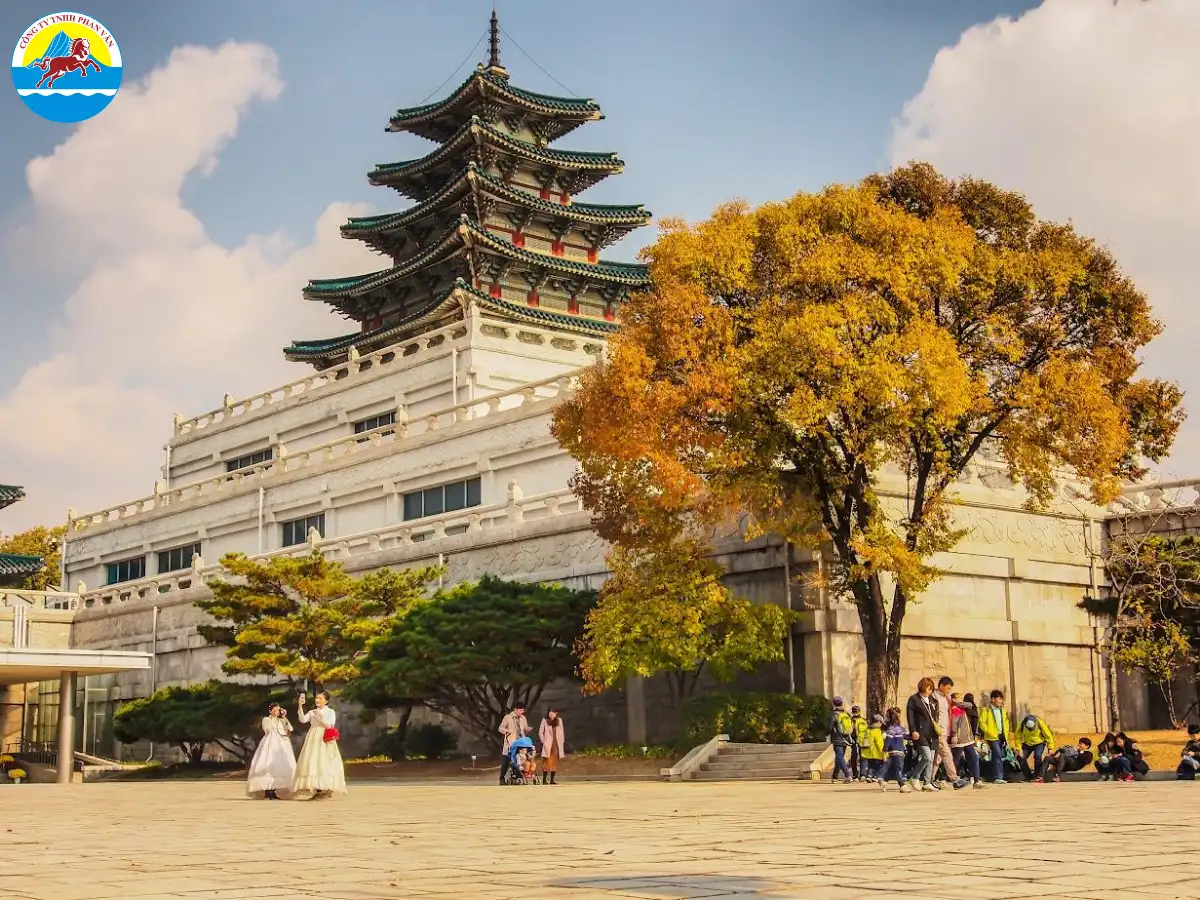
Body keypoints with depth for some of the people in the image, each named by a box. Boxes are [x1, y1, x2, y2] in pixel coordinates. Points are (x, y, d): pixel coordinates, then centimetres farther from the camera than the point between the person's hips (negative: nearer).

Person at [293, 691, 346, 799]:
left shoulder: (330, 711, 6)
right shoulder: (312, 712, 14)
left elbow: (330, 725, -8)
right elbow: (302, 719, -4)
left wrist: (320, 716, -13)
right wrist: (300, 706, -13)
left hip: (325, 741, -4)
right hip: (313, 740, 4)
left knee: (325, 763, -11)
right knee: (313, 763, -4)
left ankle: (327, 789, -13)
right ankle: (318, 789, -4)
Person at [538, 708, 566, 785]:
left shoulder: (559, 720, 8)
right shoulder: (545, 720, -1)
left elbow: (561, 732, 12)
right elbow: (540, 732, 3)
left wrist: (562, 742, 6)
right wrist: (543, 741, -5)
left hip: (557, 744, 3)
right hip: (548, 745, -3)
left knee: (555, 762, 2)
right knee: (547, 762, -8)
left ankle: (552, 780, 6)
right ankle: (544, 780, -5)